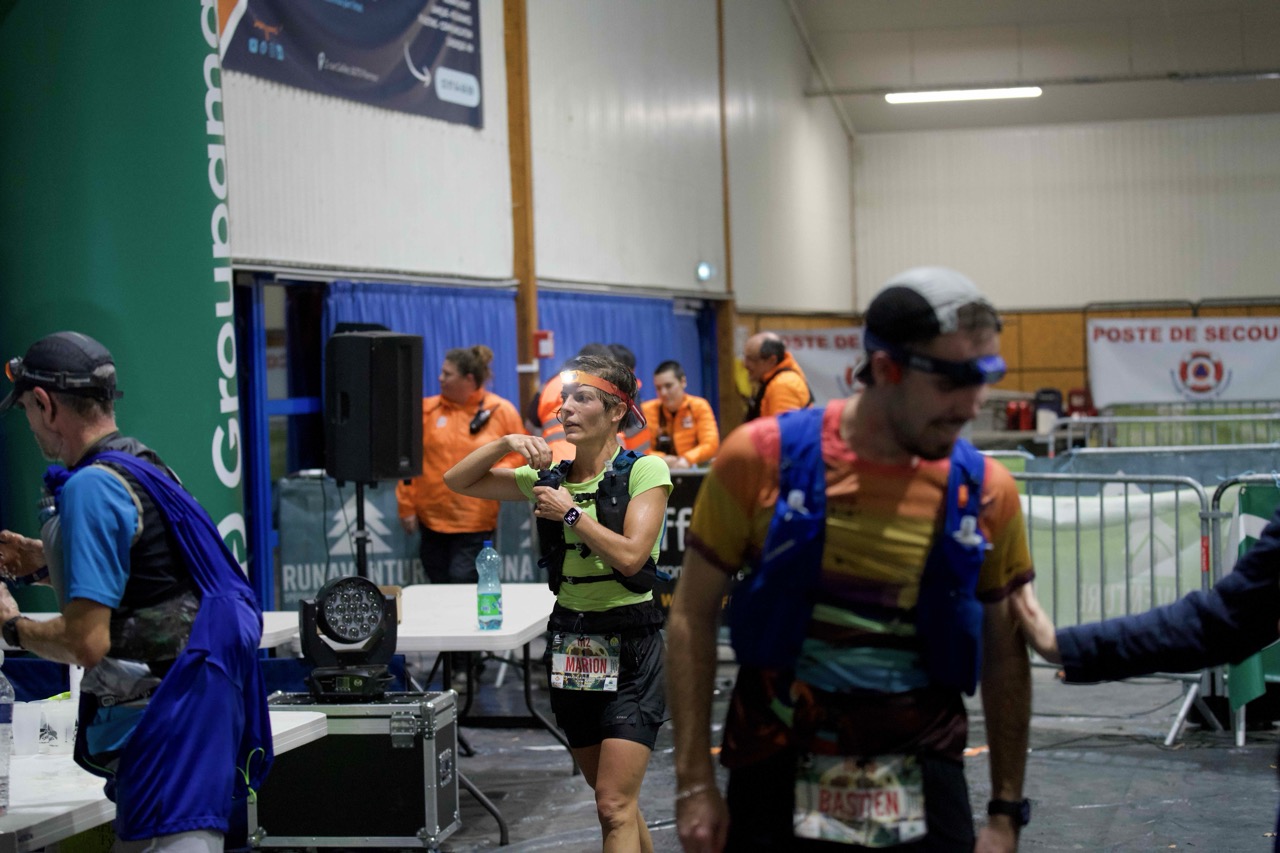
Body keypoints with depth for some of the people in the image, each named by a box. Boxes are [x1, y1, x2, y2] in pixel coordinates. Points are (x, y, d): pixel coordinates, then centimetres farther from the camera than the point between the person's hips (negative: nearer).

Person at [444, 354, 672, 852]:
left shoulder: (645, 470, -8)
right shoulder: (551, 476, 8)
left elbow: (630, 556, -19)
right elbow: (458, 482, 12)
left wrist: (570, 512, -12)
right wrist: (507, 443, -3)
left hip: (630, 647, -6)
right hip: (570, 646, 6)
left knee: (614, 806, -12)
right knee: (615, 801, 15)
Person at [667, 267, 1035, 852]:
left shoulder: (985, 491, -4)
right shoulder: (763, 457, -9)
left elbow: (1004, 655, 8)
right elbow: (694, 615, -2)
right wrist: (695, 784, -6)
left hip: (923, 781, 2)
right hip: (778, 776, -1)